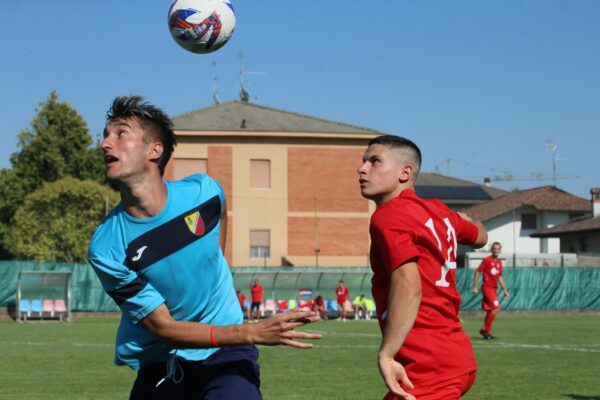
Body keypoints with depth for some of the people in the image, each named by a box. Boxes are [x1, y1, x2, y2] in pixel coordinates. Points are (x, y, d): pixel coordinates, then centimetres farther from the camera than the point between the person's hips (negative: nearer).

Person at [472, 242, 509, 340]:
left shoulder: (499, 262, 13)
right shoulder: (487, 260, -7)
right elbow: (477, 272, -6)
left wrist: (505, 289, 16)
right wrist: (475, 287, -10)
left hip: (494, 289, 7)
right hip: (487, 287, -7)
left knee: (490, 311, 11)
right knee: (496, 308, -17)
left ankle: (486, 332, 19)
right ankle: (485, 329, -9)